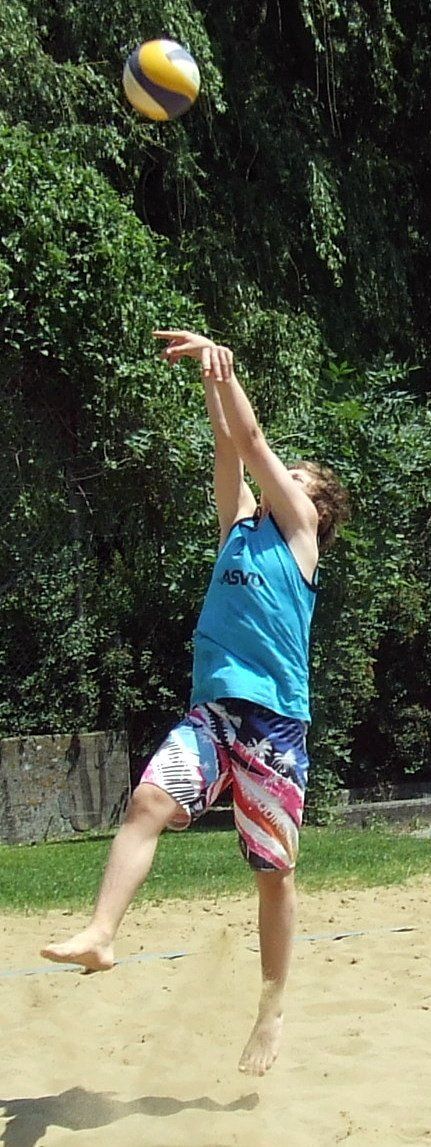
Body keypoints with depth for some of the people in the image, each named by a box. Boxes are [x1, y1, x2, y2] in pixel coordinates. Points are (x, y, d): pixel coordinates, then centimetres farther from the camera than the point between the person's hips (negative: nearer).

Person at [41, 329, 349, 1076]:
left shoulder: (297, 531, 6)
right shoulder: (240, 526, 20)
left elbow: (253, 440, 2)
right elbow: (230, 447, 14)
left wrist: (222, 363, 3)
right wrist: (211, 378, 6)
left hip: (276, 718, -4)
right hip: (213, 707, 5)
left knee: (274, 868, 3)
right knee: (149, 799, -21)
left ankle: (272, 1011, 15)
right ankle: (99, 935, -25)